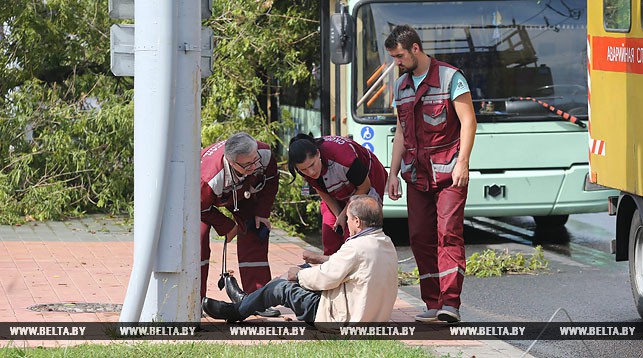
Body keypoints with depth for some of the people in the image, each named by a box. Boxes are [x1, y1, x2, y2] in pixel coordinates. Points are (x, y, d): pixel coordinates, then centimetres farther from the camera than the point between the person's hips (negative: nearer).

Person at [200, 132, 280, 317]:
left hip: (244, 192, 4)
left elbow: (271, 180, -10)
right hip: (204, 197, -4)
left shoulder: (265, 154, -34)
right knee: (198, 238, -21)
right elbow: (202, 209, -25)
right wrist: (227, 227, -16)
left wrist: (262, 213, -11)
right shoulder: (211, 178, -46)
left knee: (254, 237, -6)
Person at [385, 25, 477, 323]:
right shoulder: (401, 86, 15)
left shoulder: (449, 77, -4)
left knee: (449, 232, -15)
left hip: (448, 173, -6)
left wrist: (462, 163, -17)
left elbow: (468, 121, -8)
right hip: (416, 173, 6)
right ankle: (433, 304, 6)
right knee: (420, 237, 1)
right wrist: (393, 172, 15)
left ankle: (450, 304, -21)